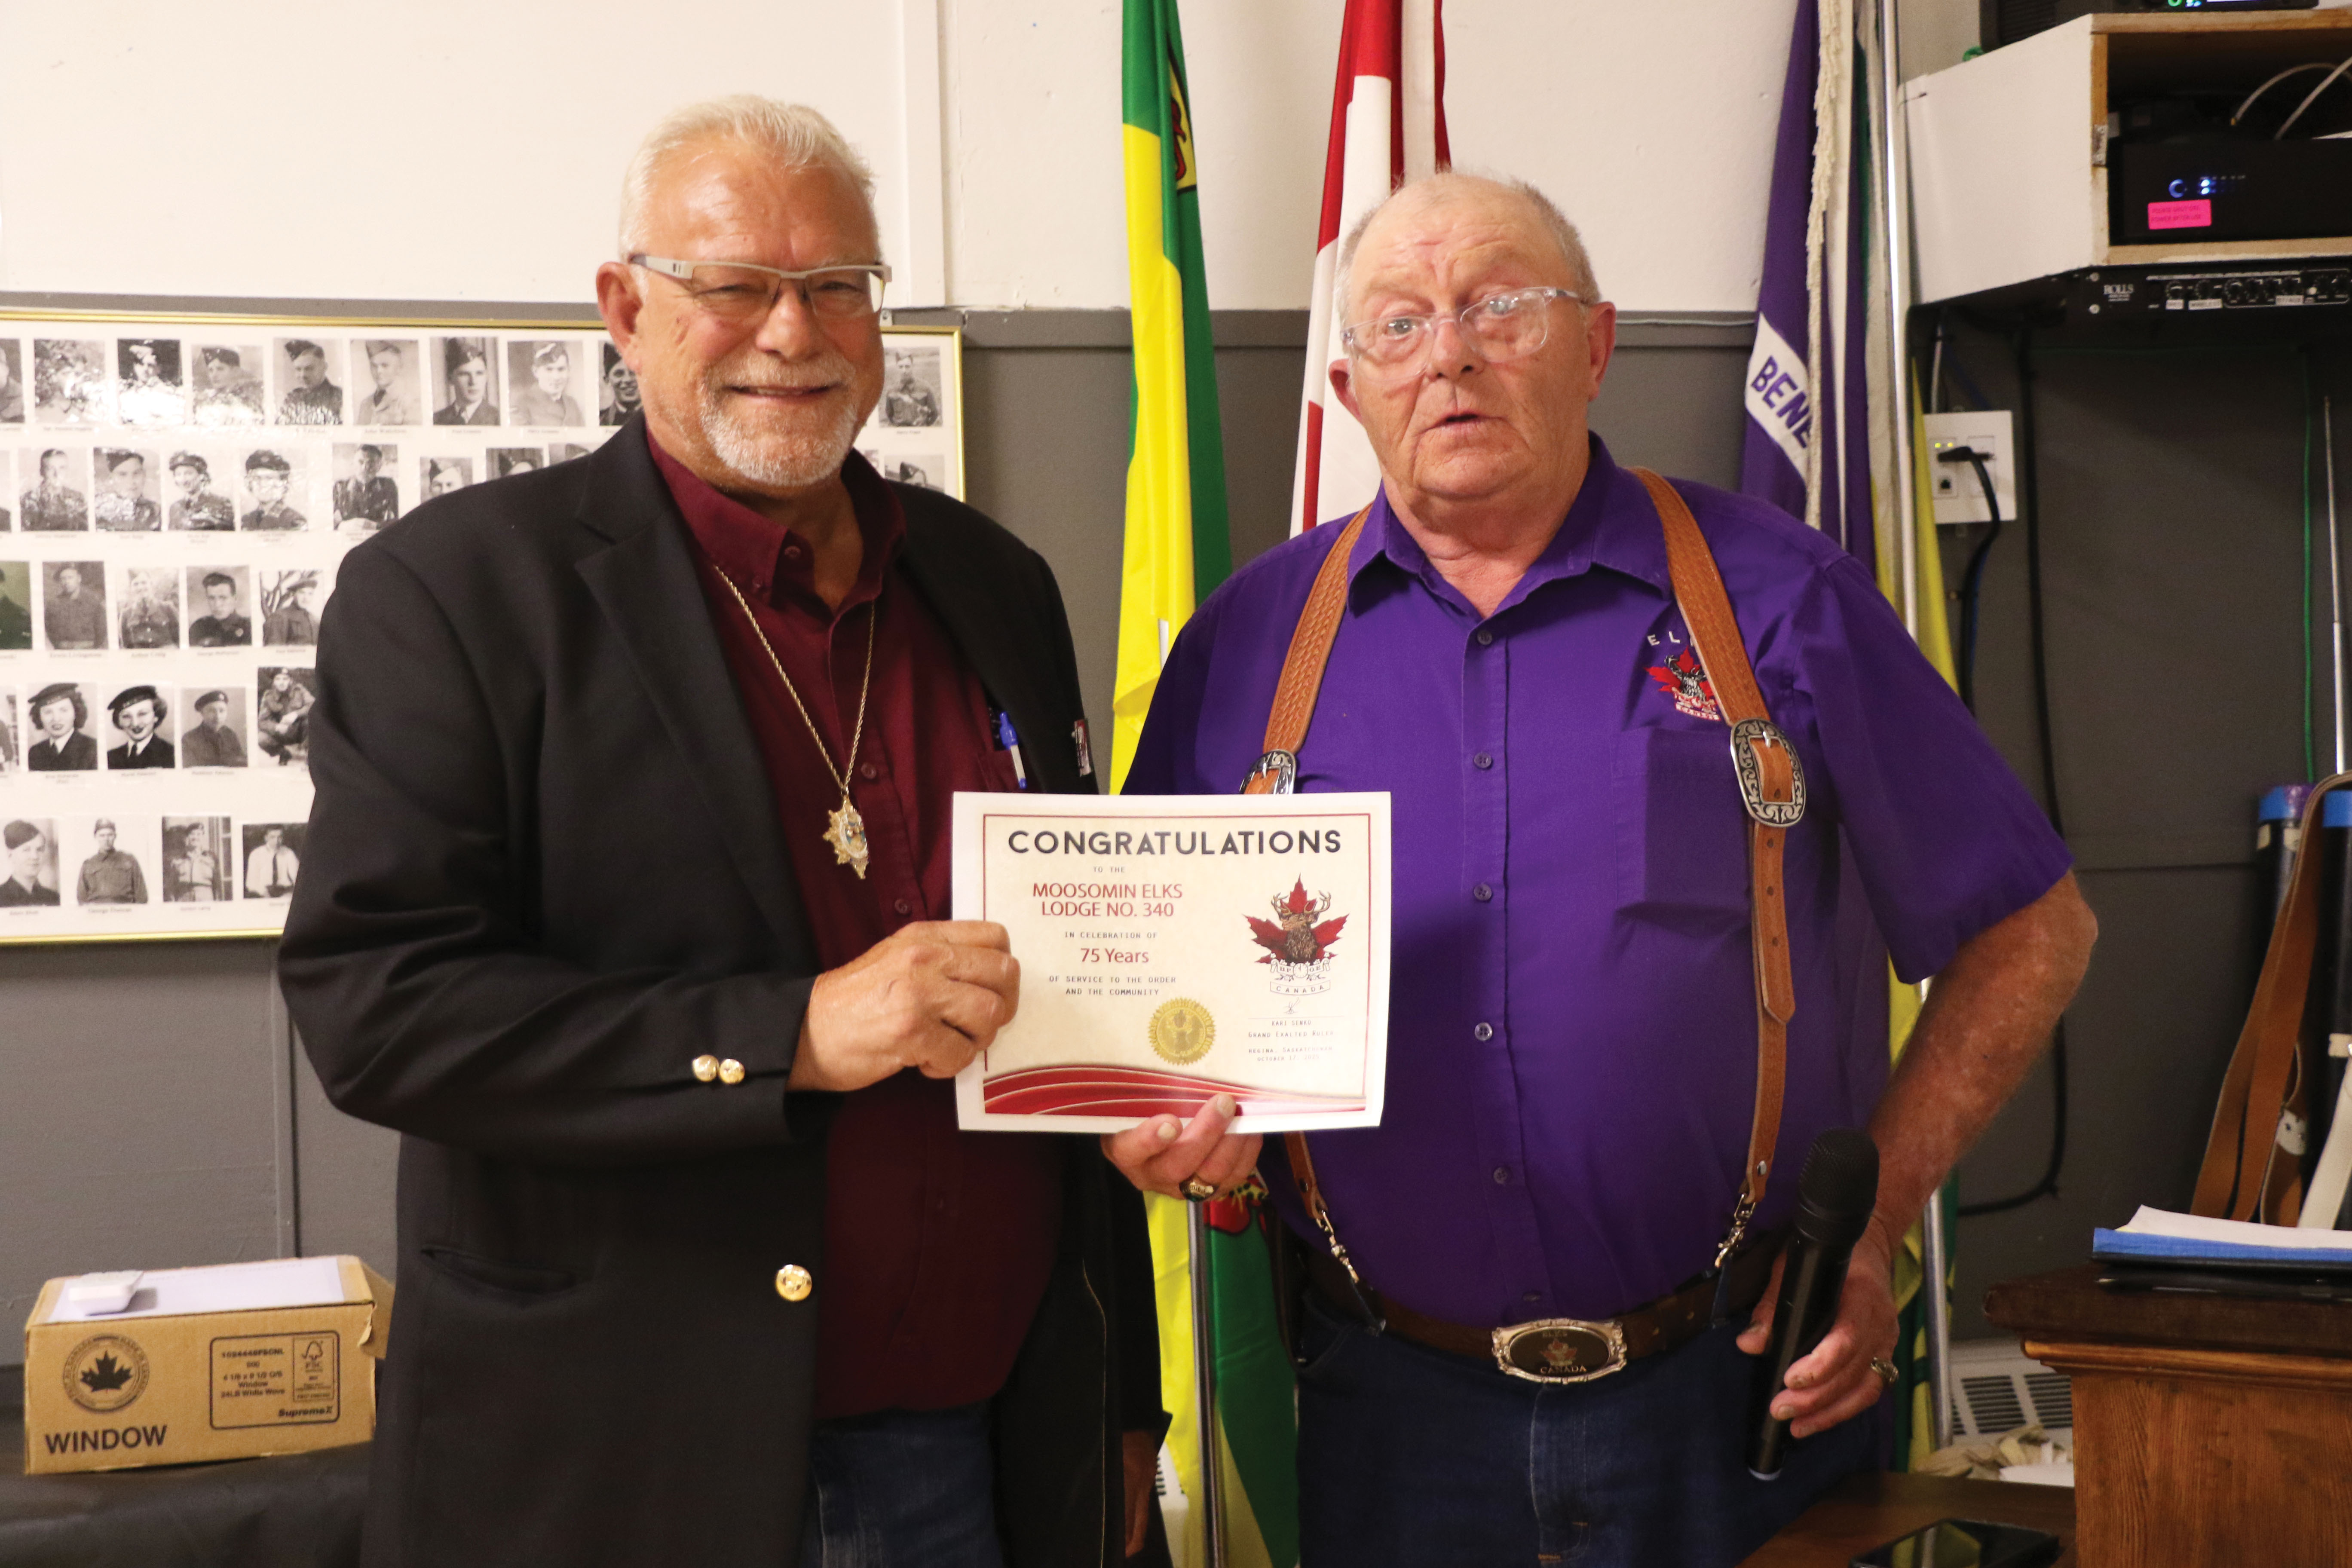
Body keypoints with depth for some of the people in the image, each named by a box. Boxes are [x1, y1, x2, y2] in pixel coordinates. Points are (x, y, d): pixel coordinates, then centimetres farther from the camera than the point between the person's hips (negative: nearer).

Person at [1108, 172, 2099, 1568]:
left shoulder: (1775, 598, -3)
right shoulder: (1251, 639, 4)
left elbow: (2029, 932, 2)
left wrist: (1873, 1224, -6)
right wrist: (1163, 1117, -11)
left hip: (1740, 1389, -1)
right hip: (1396, 1401, 2)